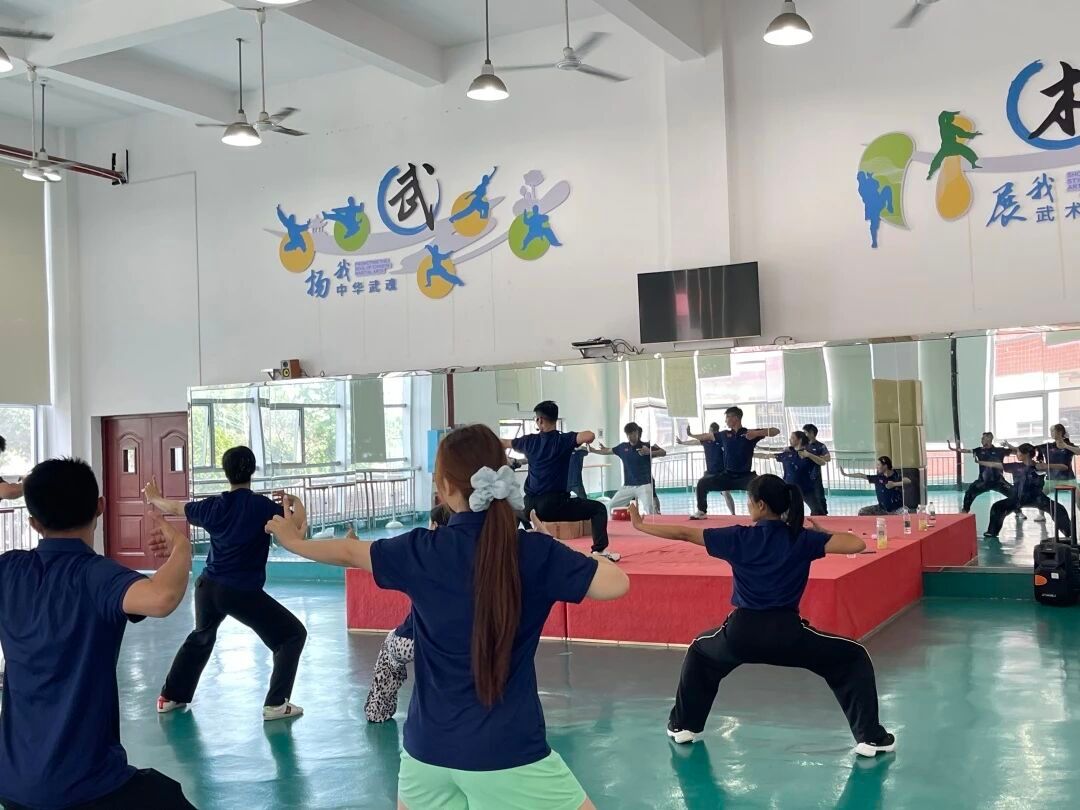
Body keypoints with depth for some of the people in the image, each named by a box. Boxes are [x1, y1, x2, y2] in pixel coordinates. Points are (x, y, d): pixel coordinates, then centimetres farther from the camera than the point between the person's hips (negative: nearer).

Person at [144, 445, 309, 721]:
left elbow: (175, 508, 19)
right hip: (244, 593, -6)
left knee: (201, 637, 32)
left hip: (209, 587, 6)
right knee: (292, 635, 4)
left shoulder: (214, 505, 2)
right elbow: (298, 523, -17)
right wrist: (294, 501, 3)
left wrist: (153, 498, 39)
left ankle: (170, 697, 40)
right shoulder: (262, 506, -14)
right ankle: (276, 704, -5)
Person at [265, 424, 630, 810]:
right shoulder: (534, 552, -13)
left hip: (429, 747, 4)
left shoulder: (421, 551, -4)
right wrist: (564, 560, 2)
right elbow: (617, 583, -15)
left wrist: (294, 540, 33)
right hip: (508, 753, -3)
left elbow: (349, 553, 13)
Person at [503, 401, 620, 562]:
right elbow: (590, 435, -25)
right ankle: (600, 550, -10)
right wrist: (585, 442, 0)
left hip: (531, 505, 5)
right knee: (598, 508, 6)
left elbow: (505, 443, 27)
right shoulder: (563, 440, -7)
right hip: (555, 504, -5)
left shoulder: (530, 441, 7)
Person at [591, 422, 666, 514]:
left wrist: (649, 452, -32)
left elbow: (663, 452, -16)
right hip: (627, 486, 5)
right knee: (612, 507, 10)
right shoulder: (623, 447, 4)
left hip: (644, 485, -5)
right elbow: (607, 451, 19)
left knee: (651, 510, -21)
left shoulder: (646, 446, -7)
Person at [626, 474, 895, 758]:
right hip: (786, 633, -1)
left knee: (699, 652, 33)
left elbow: (684, 534, 6)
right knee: (853, 659, 16)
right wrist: (823, 534, 10)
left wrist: (640, 525, 17)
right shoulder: (802, 538, -1)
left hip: (742, 632, 2)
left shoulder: (739, 537, 1)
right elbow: (857, 544, -9)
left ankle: (683, 726, 36)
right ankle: (870, 738, 7)